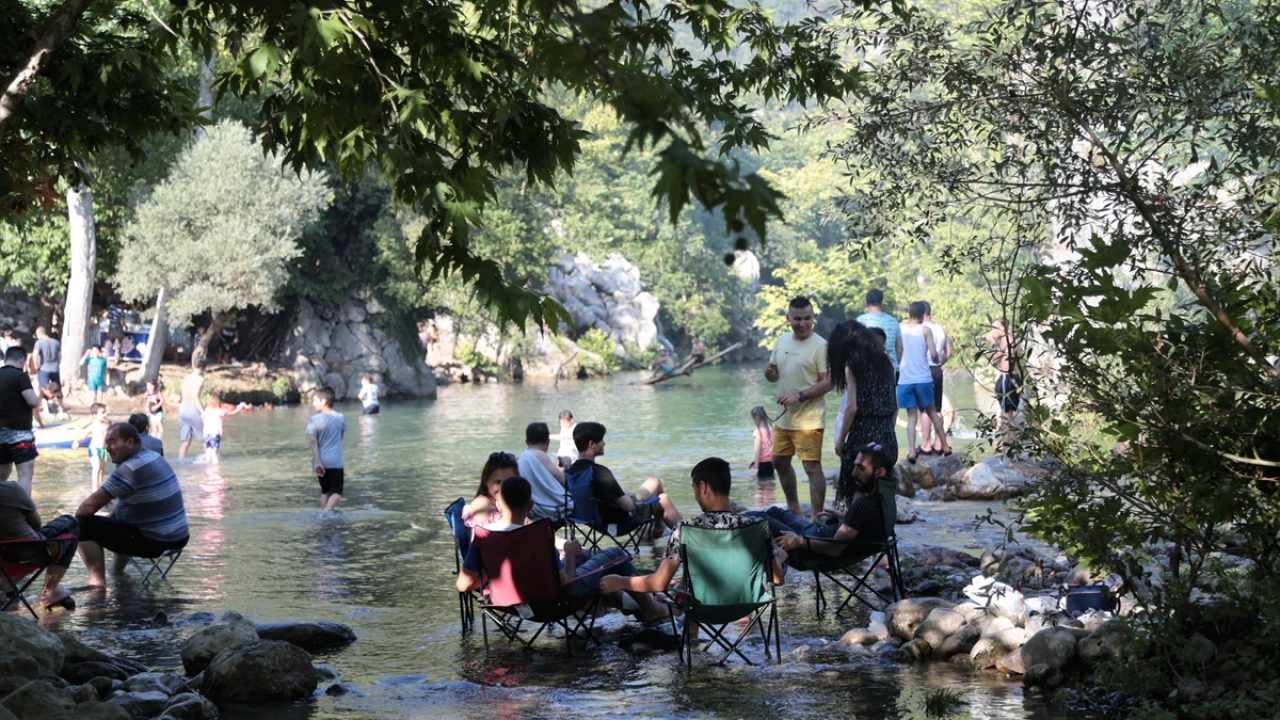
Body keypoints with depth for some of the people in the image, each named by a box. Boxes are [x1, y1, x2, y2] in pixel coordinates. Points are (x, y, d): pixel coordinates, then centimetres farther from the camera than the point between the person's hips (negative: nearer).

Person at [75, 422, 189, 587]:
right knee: (116, 517, 36)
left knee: (84, 526, -8)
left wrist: (76, 517, 0)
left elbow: (91, 505, -17)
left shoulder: (130, 468, -20)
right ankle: (117, 572, 40)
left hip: (155, 541, -10)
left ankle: (97, 581, -6)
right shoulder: (153, 457, 10)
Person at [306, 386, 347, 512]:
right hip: (336, 461, -1)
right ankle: (328, 510, -22)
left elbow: (314, 443, -13)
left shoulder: (314, 420, -8)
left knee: (325, 491, 17)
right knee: (336, 491, 3)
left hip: (321, 462, 1)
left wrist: (317, 461, -14)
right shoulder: (340, 418, 0)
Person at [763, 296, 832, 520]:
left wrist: (799, 396, -24)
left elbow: (828, 382, -16)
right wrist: (769, 372, -7)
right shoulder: (781, 342, 8)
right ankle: (793, 508, 35)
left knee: (812, 468, -8)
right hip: (783, 417, 8)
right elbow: (774, 376, 17)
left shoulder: (820, 345, -12)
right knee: (780, 463, 19)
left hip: (809, 420, -8)